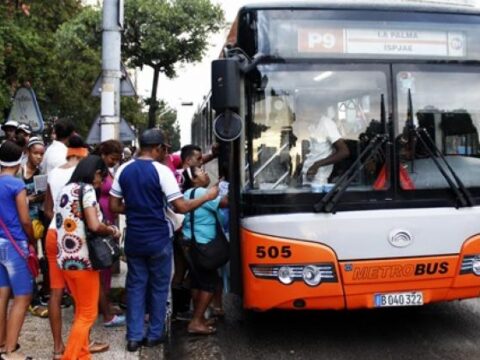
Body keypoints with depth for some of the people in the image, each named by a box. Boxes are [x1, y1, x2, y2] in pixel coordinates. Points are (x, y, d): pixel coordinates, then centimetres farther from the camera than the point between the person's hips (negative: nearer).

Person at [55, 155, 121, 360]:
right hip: (82, 260, -8)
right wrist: (112, 231, -4)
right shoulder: (87, 189, -12)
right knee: (88, 314, 5)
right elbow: (94, 226, -24)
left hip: (65, 258, 8)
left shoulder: (65, 190, 12)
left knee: (81, 311, 20)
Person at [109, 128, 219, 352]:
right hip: (158, 239, -4)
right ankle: (154, 335, 20)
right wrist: (208, 196, -4)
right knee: (159, 287, 11)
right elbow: (182, 207, -16)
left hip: (133, 239, 4)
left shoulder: (123, 170, 2)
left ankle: (134, 337, 15)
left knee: (135, 286, 13)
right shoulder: (161, 170, -14)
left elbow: (114, 206, 5)